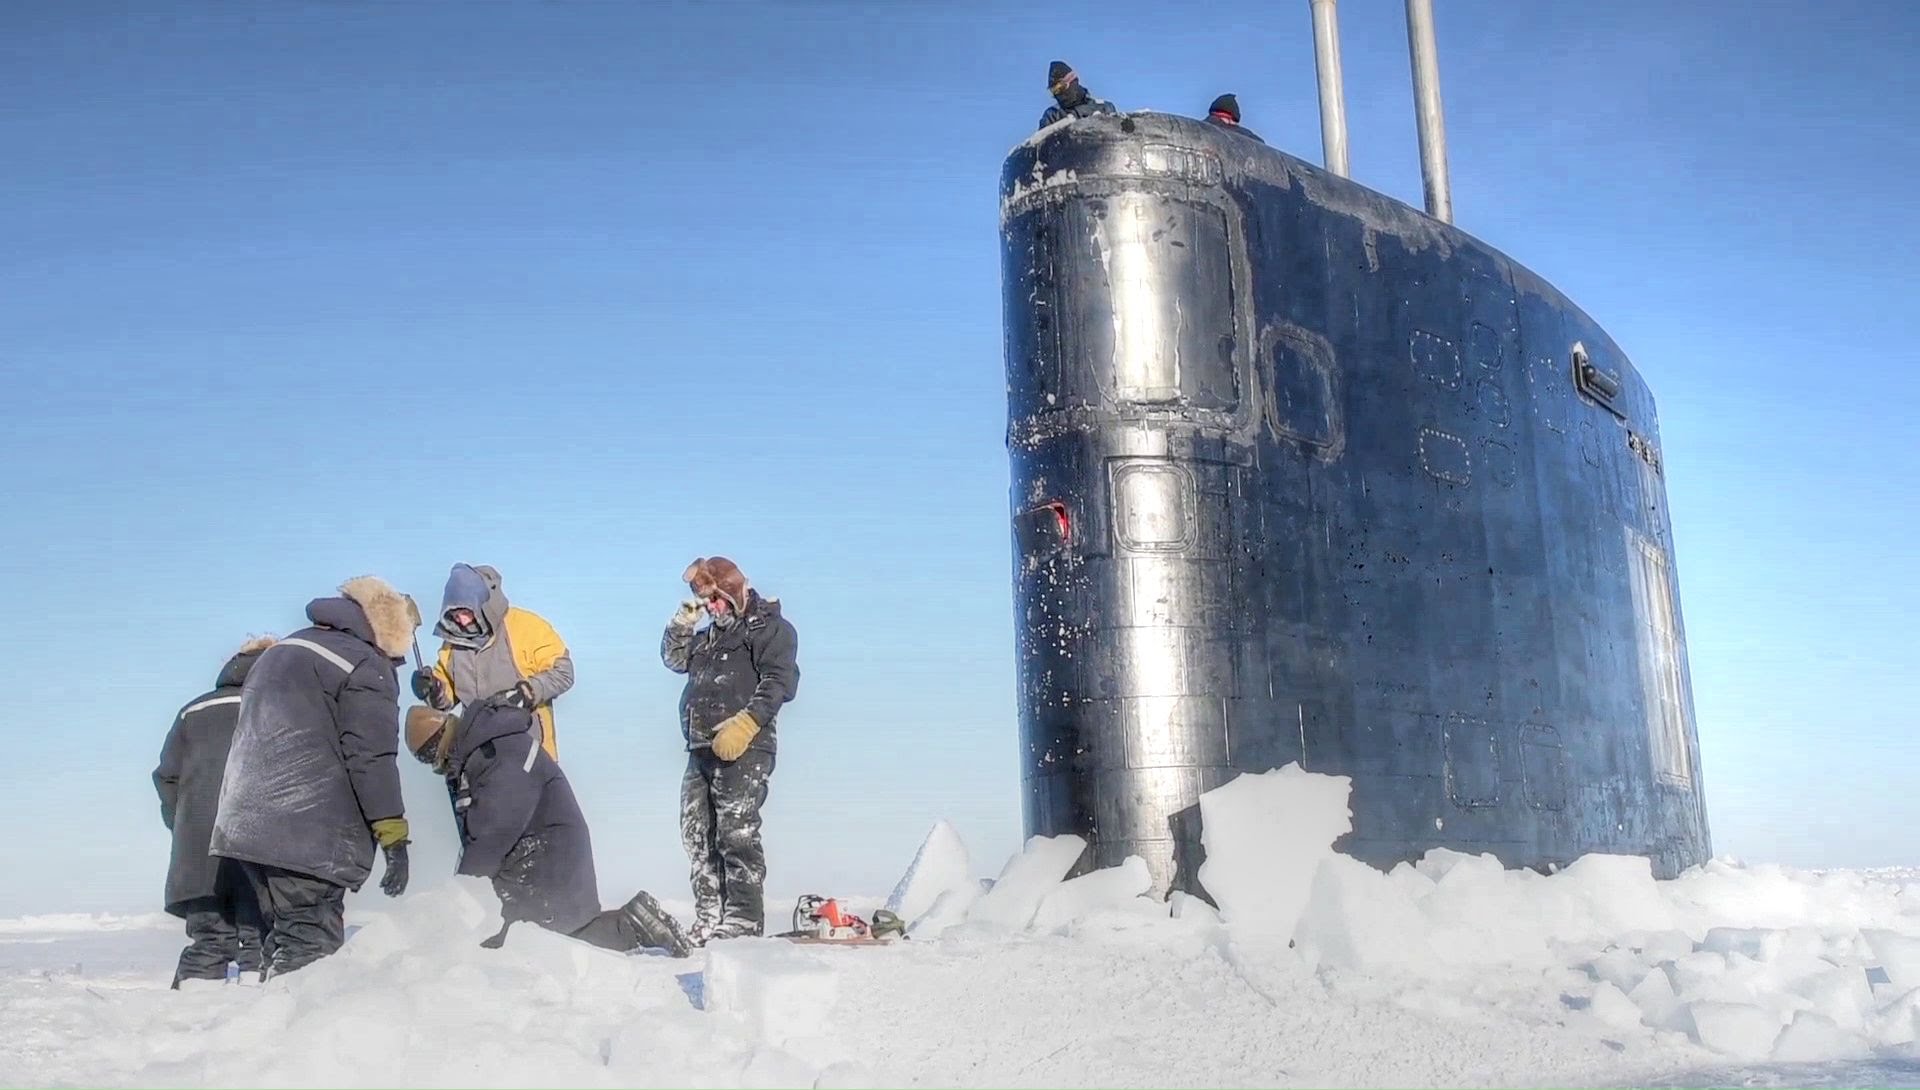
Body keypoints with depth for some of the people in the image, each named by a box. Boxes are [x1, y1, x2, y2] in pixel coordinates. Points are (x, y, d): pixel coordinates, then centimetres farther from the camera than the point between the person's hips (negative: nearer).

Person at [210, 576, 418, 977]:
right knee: (311, 946, -10)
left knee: (285, 937, 14)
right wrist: (394, 837, -12)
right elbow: (372, 759, -13)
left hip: (246, 823, 9)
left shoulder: (281, 652, 24)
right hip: (310, 835, -9)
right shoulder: (366, 667, -4)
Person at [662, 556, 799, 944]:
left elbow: (779, 681, -12)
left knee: (737, 836, -14)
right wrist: (682, 623, 15)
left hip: (743, 750, -9)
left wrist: (744, 723, -23)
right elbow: (674, 659, 31)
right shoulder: (710, 635, 27)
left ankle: (743, 922, -14)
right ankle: (709, 924, 11)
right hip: (703, 751, 9)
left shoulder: (769, 626, 0)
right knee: (699, 839, 7)